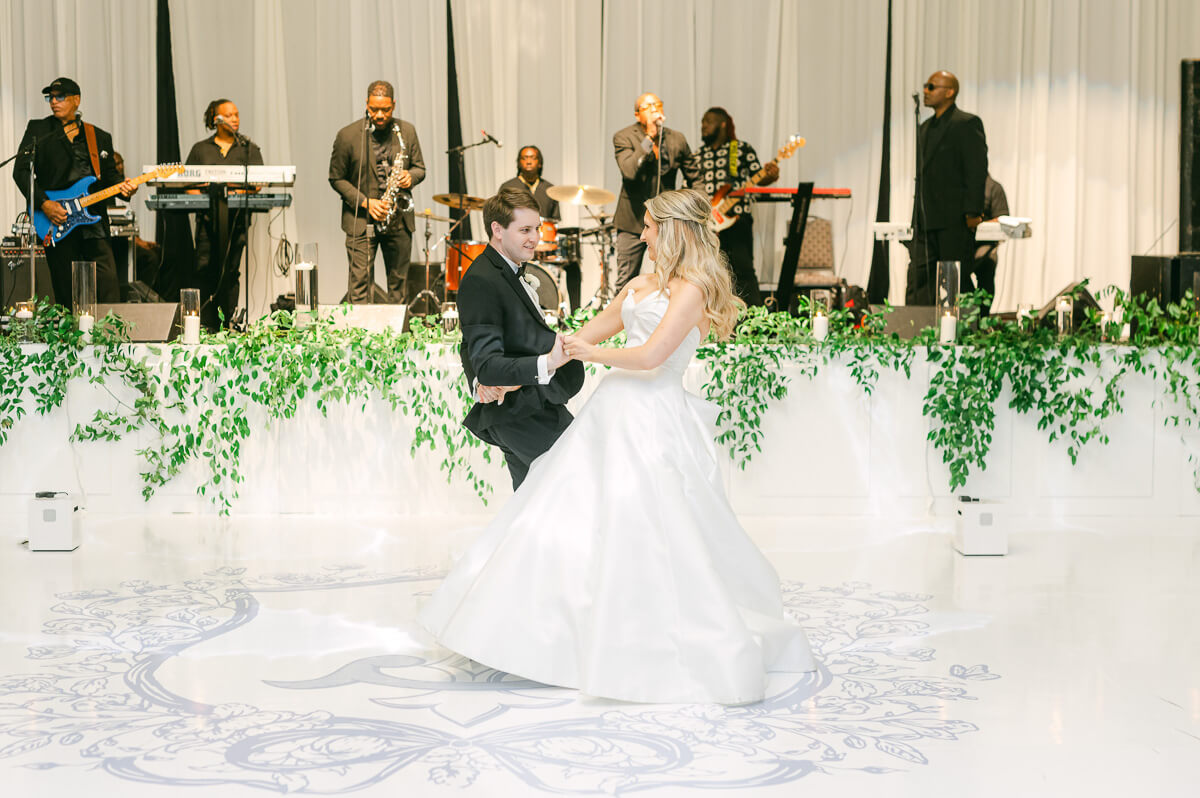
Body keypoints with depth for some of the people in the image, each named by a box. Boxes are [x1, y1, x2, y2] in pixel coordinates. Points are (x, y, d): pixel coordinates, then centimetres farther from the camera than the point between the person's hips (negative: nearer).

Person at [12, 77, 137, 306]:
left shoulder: (100, 137, 14)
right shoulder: (38, 130, 7)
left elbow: (110, 174, 19)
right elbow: (21, 171, 2)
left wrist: (122, 185, -5)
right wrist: (44, 204, -11)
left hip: (94, 220, 1)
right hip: (56, 224, -1)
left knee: (108, 289, -9)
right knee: (66, 294, 1)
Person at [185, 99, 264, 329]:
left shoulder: (249, 149, 13)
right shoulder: (200, 149, 15)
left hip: (236, 217, -1)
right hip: (207, 216, 1)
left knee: (229, 271, -5)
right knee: (205, 269, -7)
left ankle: (228, 323, -1)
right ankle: (208, 326, -5)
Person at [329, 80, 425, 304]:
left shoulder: (407, 131, 3)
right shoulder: (348, 136, -6)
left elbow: (420, 167, 13)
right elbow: (336, 178, -1)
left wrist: (410, 177, -12)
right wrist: (365, 202, -13)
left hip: (399, 220, 3)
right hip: (361, 221, -3)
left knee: (399, 282, 11)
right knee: (359, 282, -8)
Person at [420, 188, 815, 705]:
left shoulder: (691, 289, -9)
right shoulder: (641, 285, 16)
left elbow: (650, 356, -19)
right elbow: (583, 338, 21)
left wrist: (594, 353, -3)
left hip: (653, 422, -8)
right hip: (614, 412, 8)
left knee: (654, 538, -8)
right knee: (569, 521, 9)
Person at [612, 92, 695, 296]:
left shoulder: (677, 139, 3)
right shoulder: (623, 137, -7)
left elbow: (694, 179, 15)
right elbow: (629, 171, -25)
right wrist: (649, 138, -25)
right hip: (633, 219, -2)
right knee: (626, 281, 3)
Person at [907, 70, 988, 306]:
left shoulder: (967, 123, -6)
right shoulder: (925, 127, 20)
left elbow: (977, 170, -12)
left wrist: (972, 213, -17)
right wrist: (918, 215, 15)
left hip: (955, 220, -8)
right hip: (927, 221, 8)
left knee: (956, 283, -3)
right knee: (918, 280, 3)